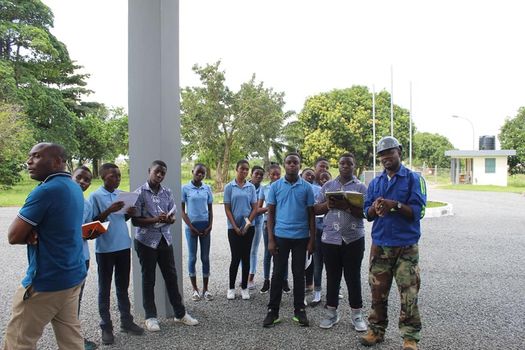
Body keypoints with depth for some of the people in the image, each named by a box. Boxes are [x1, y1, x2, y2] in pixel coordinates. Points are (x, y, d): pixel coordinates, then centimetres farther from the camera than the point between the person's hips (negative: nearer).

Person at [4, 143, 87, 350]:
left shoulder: (46, 190, -20)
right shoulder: (74, 188, 9)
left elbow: (13, 236, -15)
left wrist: (28, 233, 4)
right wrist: (33, 232, -4)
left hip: (45, 281, -8)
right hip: (73, 275, 8)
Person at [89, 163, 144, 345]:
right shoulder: (95, 196, -9)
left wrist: (129, 213, -7)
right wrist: (109, 211, -24)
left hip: (123, 245, 5)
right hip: (105, 248, -5)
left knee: (123, 286, 15)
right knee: (105, 288, 7)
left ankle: (126, 321, 27)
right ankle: (106, 327, 18)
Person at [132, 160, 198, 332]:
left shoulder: (167, 193, 4)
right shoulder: (140, 193, -9)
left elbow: (173, 216, 8)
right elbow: (135, 220, -11)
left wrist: (169, 219, -15)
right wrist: (155, 219, -25)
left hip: (165, 239, 4)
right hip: (146, 241, -4)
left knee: (171, 276, 10)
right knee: (148, 279, 7)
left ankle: (180, 313, 22)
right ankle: (150, 316, 23)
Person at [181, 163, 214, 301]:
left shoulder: (207, 188, 5)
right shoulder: (185, 188, -3)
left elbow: (210, 209, 9)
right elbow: (182, 210, -1)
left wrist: (210, 226, -3)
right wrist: (191, 226, -9)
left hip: (205, 226, 2)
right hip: (191, 226, -2)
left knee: (205, 258, 6)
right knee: (192, 257, 4)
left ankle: (205, 289, 16)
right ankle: (195, 289, 16)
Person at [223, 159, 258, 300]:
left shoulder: (251, 187, 3)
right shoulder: (229, 187, -2)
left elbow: (255, 208, 3)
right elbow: (227, 209, -3)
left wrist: (247, 224, -7)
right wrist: (235, 227, -9)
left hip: (248, 227, 2)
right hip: (233, 228, -2)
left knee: (246, 257, 7)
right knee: (236, 257, 0)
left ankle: (244, 287, 18)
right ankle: (231, 288, 16)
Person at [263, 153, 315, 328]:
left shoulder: (307, 187, 1)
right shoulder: (275, 186, 1)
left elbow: (311, 214, 4)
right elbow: (270, 213, 2)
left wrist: (312, 239, -1)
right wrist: (270, 239, -4)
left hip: (301, 237, 0)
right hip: (281, 236, 0)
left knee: (299, 274, 9)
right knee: (278, 274, 6)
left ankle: (299, 310, 22)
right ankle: (273, 311, 17)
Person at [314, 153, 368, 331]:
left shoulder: (361, 187, 2)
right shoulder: (327, 186, 9)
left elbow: (365, 212, -8)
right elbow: (316, 209, 7)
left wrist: (346, 206, -21)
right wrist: (328, 205, -12)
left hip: (353, 239, -2)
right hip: (330, 238, 2)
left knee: (353, 277, 6)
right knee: (332, 276, 10)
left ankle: (357, 314, 19)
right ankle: (331, 312, 23)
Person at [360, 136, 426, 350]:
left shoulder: (414, 179, -1)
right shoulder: (375, 183, 12)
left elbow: (417, 211, -10)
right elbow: (367, 214, 9)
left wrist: (395, 205, -24)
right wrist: (375, 208, -13)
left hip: (406, 246, -3)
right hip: (379, 245, 4)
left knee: (409, 294, -2)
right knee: (378, 291, 9)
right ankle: (377, 330, 23)